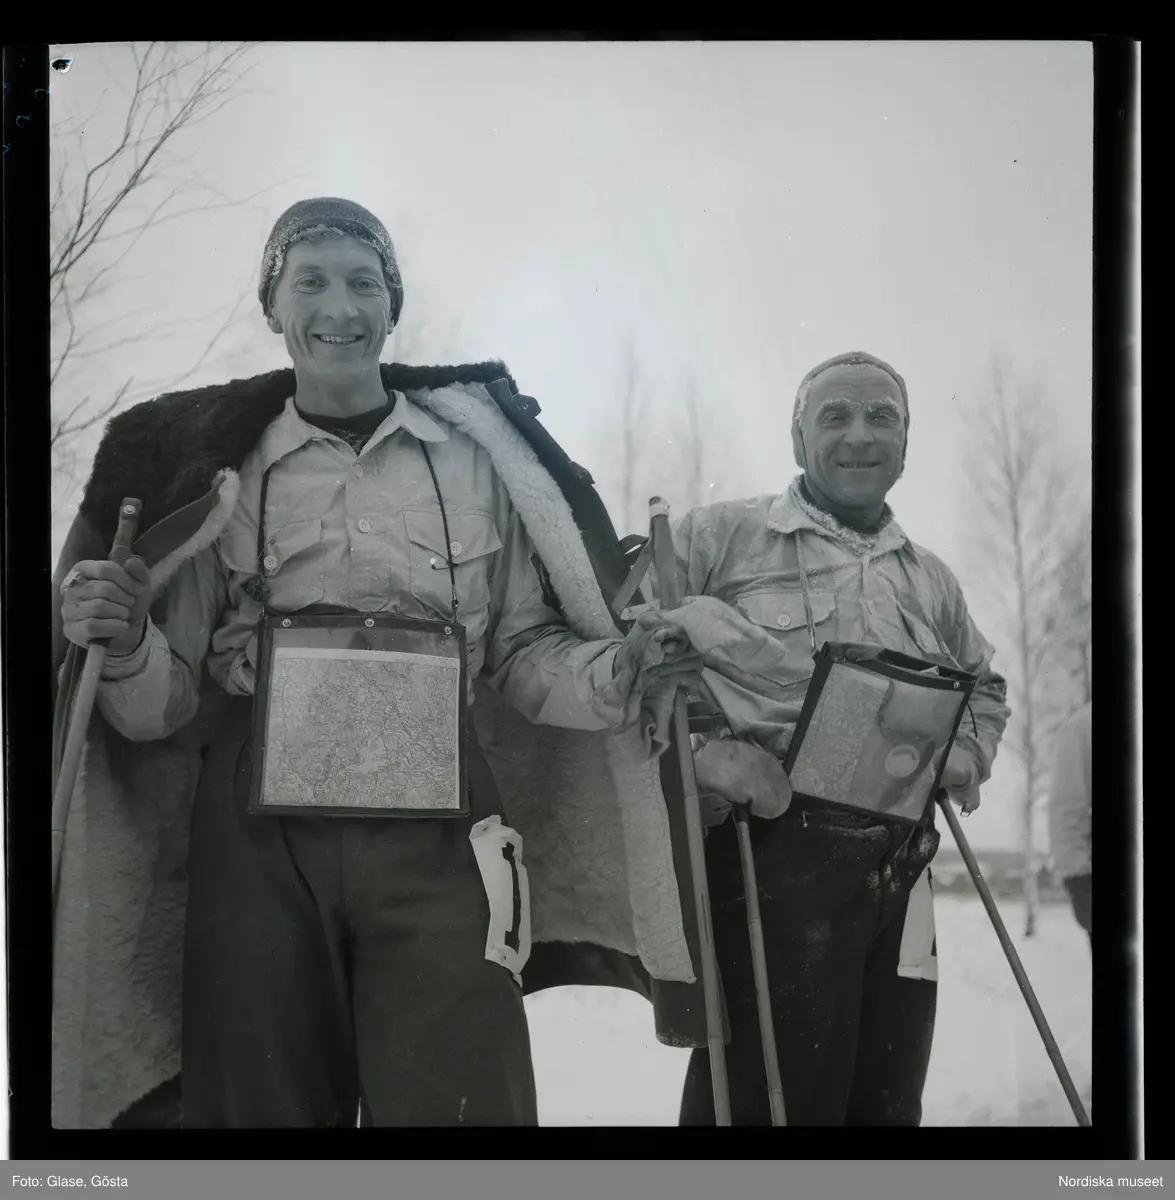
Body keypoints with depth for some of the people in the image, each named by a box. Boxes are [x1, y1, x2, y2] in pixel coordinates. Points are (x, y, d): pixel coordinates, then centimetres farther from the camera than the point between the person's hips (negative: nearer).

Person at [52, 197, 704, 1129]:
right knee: (260, 1100, 8)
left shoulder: (475, 450, 7)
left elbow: (524, 649, 10)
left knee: (457, 1101, -5)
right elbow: (169, 702, 6)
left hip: (435, 827, 0)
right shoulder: (216, 464, 8)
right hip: (258, 835, 1)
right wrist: (125, 649, -14)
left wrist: (619, 674, -9)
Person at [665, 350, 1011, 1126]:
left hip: (900, 871, 6)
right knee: (772, 1098, -8)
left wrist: (968, 754, 15)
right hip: (770, 852, -6)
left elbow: (983, 684, 36)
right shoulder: (723, 536, 2)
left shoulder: (931, 579, 21)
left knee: (887, 1102, 10)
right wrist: (699, 746, -17)